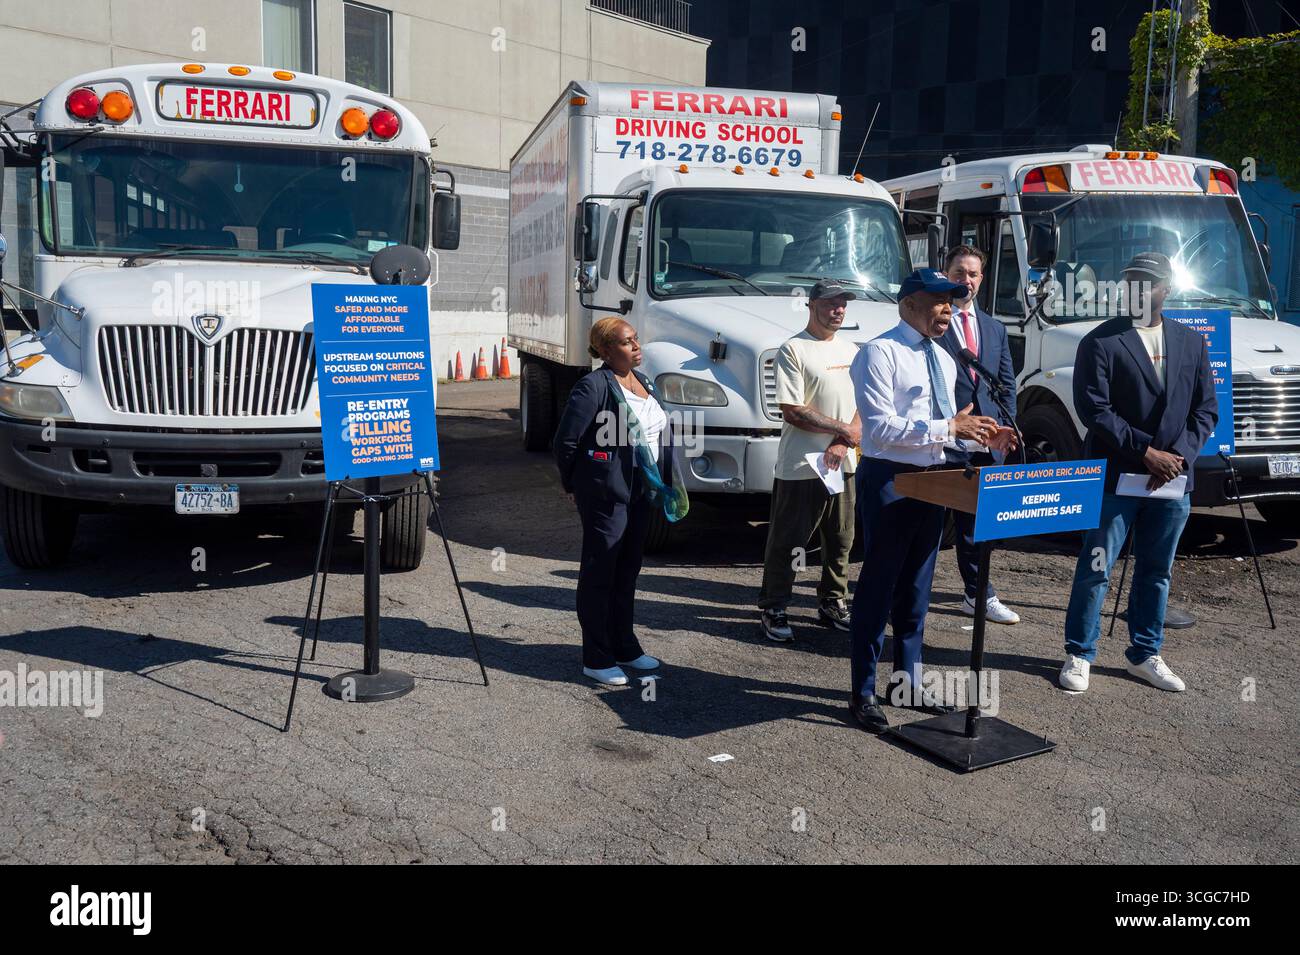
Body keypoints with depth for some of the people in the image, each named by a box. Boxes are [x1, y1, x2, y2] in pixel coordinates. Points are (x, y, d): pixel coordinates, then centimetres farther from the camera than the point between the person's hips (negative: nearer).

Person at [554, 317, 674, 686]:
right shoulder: (594, 386, -15)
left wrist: (664, 483, 15)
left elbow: (660, 434, 20)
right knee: (599, 573, 0)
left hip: (640, 490, 8)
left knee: (628, 569, 16)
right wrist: (573, 485, -2)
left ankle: (624, 648, 29)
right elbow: (566, 440, -13)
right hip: (605, 493, -8)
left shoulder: (643, 382, 11)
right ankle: (596, 659, 9)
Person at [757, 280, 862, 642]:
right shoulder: (794, 350, -9)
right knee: (786, 541, 1)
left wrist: (844, 444, -6)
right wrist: (844, 429, -12)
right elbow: (792, 412, -16)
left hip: (842, 464, 7)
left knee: (841, 539, 14)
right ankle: (773, 609, 11)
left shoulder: (852, 351, 13)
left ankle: (833, 602, 28)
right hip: (800, 466, -7)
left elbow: (864, 405, 11)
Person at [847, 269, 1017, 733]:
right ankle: (863, 692, 13)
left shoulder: (944, 360, 13)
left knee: (916, 586, 16)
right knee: (878, 585, 0)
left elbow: (946, 432, 16)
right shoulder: (880, 353, -12)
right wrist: (950, 426, -24)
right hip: (889, 480, -8)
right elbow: (881, 427, -22)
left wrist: (983, 437, -3)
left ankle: (907, 682, 30)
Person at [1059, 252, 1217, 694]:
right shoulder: (1099, 342, -4)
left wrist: (1179, 455, -7)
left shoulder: (1191, 342, 10)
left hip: (1172, 480, 4)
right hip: (1115, 477, -4)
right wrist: (1146, 452, -15)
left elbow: (1206, 410, 9)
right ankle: (1079, 655, 14)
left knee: (1156, 573, 13)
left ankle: (1145, 655, 26)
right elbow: (1094, 410, -11)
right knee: (1095, 570, 1)